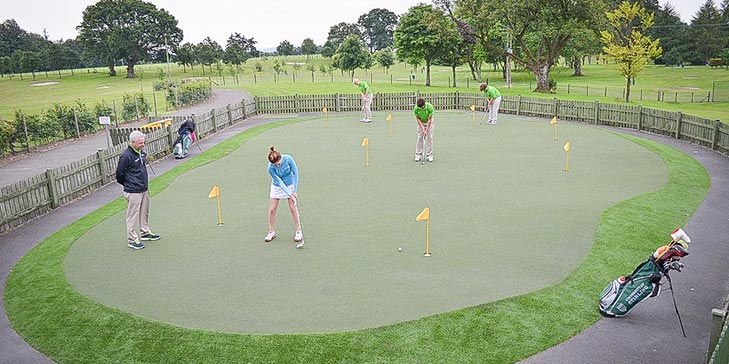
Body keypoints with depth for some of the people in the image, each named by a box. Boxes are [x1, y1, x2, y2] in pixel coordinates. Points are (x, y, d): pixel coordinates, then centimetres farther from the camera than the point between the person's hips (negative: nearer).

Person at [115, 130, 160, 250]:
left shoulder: (141, 152, 7)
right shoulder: (126, 156, -18)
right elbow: (119, 175, -11)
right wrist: (129, 185, 4)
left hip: (144, 189, 8)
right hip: (133, 192, -8)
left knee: (144, 212, 19)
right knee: (132, 215, 0)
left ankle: (145, 232, 35)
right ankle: (132, 240, 8)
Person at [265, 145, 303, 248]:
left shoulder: (288, 159, -28)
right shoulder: (270, 168, -29)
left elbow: (296, 174, -16)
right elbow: (280, 182, -23)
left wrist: (294, 191, -14)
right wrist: (290, 195, -26)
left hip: (289, 184, 0)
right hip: (277, 186, 0)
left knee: (293, 208, -2)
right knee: (272, 209, -1)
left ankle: (298, 232, 10)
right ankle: (271, 232, 16)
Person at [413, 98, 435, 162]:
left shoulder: (430, 107, -31)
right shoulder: (416, 108, -25)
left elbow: (429, 119, -24)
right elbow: (418, 119, -13)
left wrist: (426, 130, -25)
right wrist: (423, 128, -20)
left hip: (429, 122, -1)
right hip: (421, 123, 1)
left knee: (430, 138, -5)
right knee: (419, 138, -2)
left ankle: (429, 155, 0)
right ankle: (418, 155, 5)